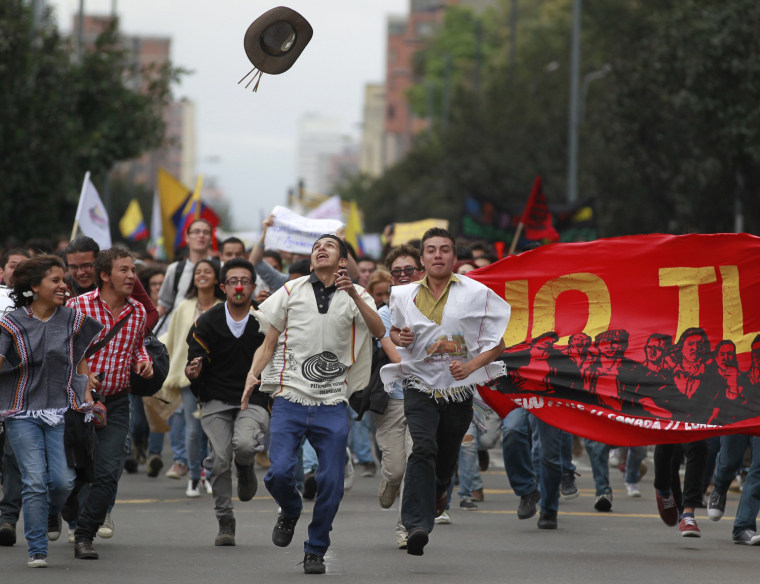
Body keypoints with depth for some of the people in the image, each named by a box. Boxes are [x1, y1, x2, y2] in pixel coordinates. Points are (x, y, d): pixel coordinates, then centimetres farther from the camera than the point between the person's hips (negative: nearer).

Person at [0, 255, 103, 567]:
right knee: (34, 481, -9)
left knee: (62, 480, -9)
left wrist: (86, 395, 9)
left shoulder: (73, 321, 7)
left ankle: (53, 512, 26)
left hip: (62, 412, 2)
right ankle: (37, 550, 0)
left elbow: (81, 359, 18)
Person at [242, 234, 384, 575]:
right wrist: (253, 374, -7)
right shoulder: (291, 292, 10)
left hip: (333, 404, 0)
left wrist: (353, 294, -22)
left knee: (331, 483, -4)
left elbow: (378, 331, -10)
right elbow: (269, 343, 11)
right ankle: (290, 512, 18)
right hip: (289, 397, 0)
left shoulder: (355, 296, 8)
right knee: (279, 472, -15)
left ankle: (315, 552, 14)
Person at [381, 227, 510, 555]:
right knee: (423, 448, -23)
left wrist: (470, 366, -17)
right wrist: (399, 337, -2)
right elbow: (394, 331, 23)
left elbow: (497, 344, 0)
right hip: (419, 385, -1)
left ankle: (435, 496, 49)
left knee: (446, 459, 12)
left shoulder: (476, 294, -3)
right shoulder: (405, 296, 4)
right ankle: (417, 526, -31)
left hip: (459, 388, 1)